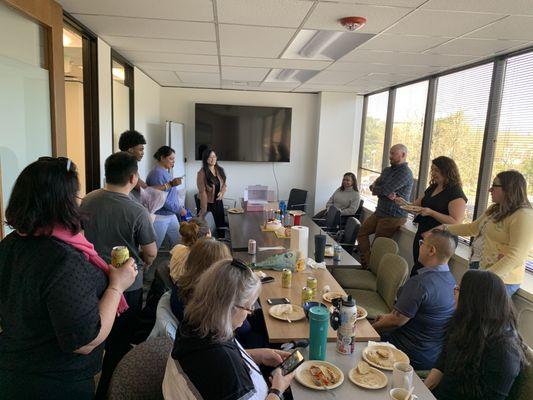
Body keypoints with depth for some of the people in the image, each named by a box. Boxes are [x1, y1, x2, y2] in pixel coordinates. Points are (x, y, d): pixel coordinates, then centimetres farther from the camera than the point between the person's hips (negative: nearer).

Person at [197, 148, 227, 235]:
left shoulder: (219, 170, 4)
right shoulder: (202, 173, -14)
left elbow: (224, 184, 15)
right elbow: (202, 192, -16)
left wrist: (222, 192, -8)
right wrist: (204, 210, -20)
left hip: (218, 202, 5)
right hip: (208, 204, -5)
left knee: (221, 225, 9)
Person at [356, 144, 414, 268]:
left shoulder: (405, 172, -16)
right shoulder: (387, 170, 14)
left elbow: (385, 190, -22)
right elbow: (374, 186, 7)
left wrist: (375, 188, -1)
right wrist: (386, 193, -13)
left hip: (393, 216, -9)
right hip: (380, 212, 9)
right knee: (362, 231, 10)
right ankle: (366, 264, 11)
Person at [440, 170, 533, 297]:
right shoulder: (495, 209, 9)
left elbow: (515, 256, -23)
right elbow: (473, 228, 20)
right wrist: (445, 228, 10)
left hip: (501, 281, -7)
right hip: (485, 273, 7)